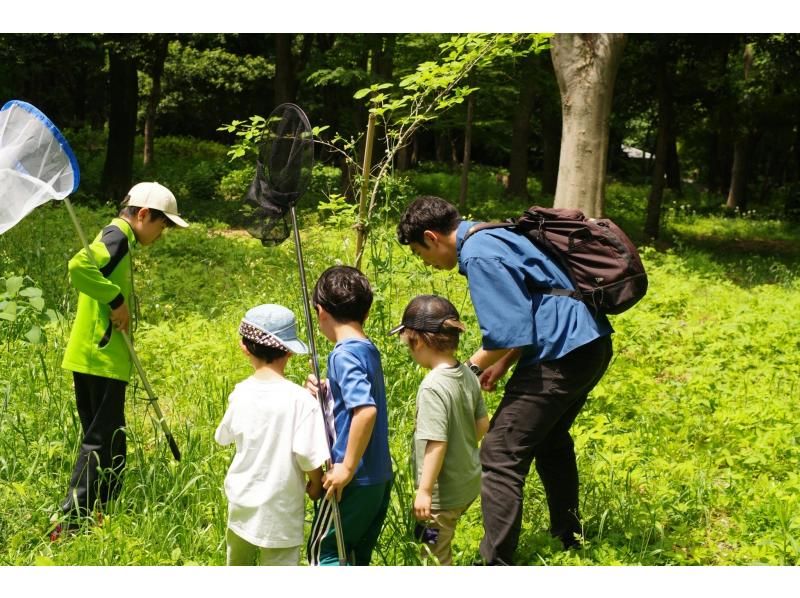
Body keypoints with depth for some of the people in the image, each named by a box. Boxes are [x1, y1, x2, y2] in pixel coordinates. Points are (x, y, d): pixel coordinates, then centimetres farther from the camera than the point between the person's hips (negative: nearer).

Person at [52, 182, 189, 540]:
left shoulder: (118, 237, 17)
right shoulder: (117, 235, -14)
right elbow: (78, 267, -31)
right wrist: (117, 300, -23)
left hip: (92, 356, 10)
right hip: (102, 358, -10)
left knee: (107, 439, 15)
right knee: (101, 440, -6)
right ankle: (68, 521, -4)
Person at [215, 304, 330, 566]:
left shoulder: (240, 394, -5)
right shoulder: (300, 399, -19)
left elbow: (223, 437, 9)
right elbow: (307, 453, -19)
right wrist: (316, 484, -1)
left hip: (241, 503, 5)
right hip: (280, 511, -4)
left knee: (238, 564, 26)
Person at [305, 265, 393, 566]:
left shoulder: (343, 354, -18)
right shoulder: (369, 350, 9)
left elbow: (366, 410, -31)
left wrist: (347, 467, -24)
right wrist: (325, 391, 0)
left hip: (355, 480, -9)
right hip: (380, 477, 9)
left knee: (322, 552, 5)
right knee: (355, 557, 18)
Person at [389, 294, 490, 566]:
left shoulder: (433, 387, -25)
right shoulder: (467, 376, -1)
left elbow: (437, 443, -26)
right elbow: (483, 424, 9)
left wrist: (424, 491, -20)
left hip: (443, 493, -8)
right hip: (469, 483, 8)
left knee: (435, 556, 6)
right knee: (440, 549, 22)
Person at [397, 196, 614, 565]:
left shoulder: (478, 255, -14)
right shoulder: (495, 235, 17)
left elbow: (508, 333, -19)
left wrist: (472, 367, -3)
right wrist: (500, 365, 15)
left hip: (563, 354, -11)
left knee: (500, 455, -9)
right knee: (550, 437, 29)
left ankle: (496, 565, -9)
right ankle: (567, 536, 44)